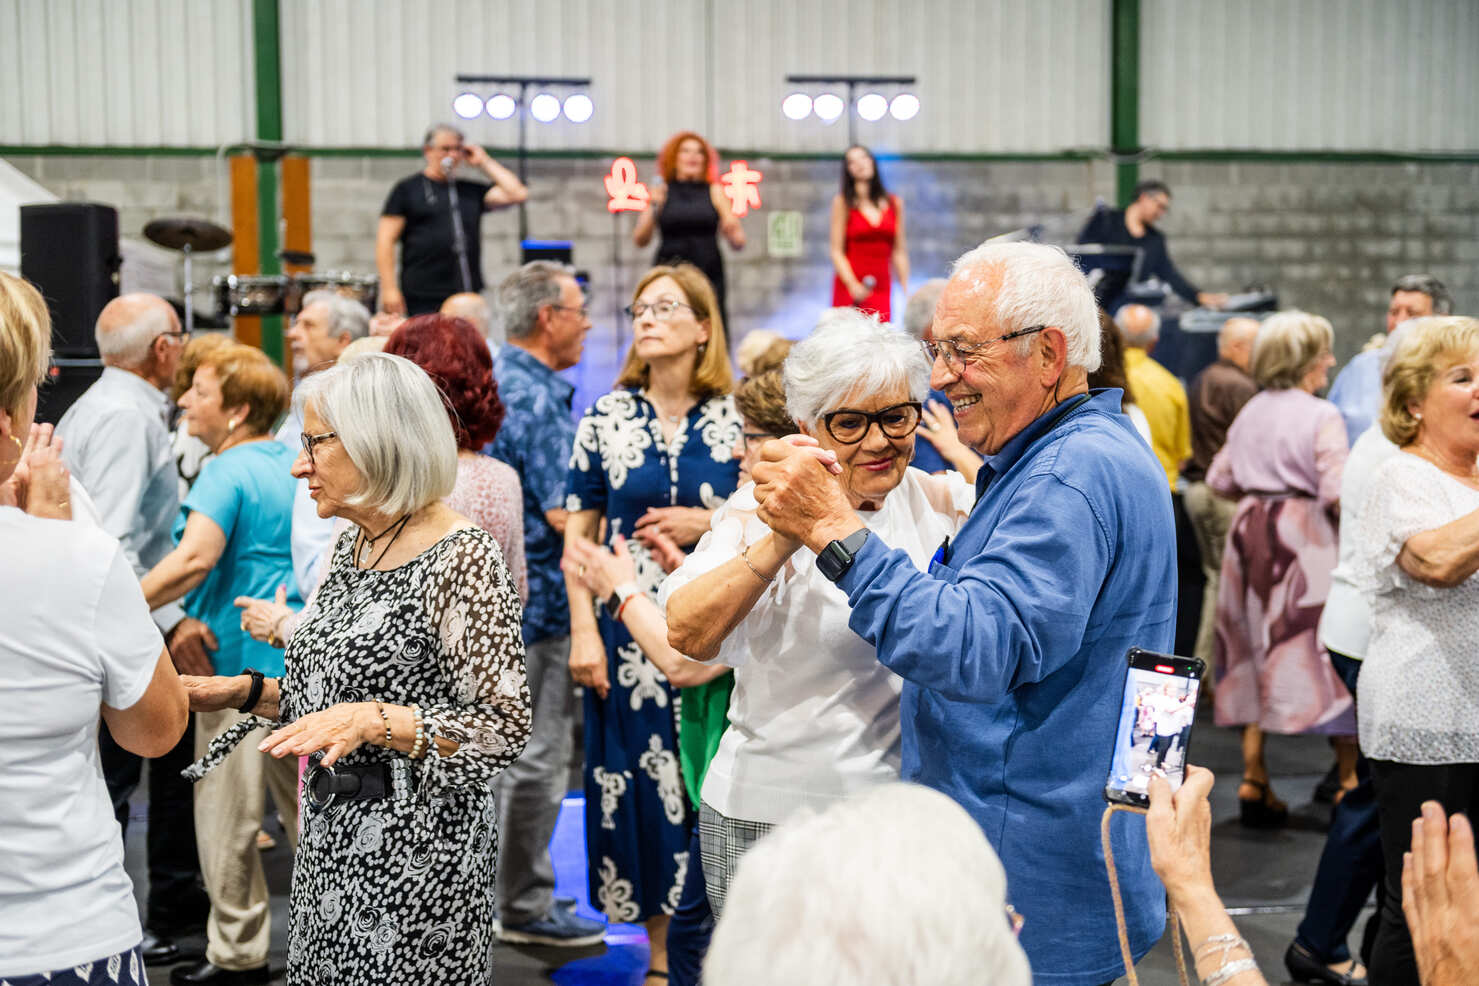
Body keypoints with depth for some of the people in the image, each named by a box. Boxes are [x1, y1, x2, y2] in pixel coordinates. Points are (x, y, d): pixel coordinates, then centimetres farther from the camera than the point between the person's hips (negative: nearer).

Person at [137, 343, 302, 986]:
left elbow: (195, 559, -29)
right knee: (303, 799, 16)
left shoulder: (226, 473, -14)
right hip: (298, 656, 8)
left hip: (240, 660, -8)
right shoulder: (294, 463, 10)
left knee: (227, 811, 2)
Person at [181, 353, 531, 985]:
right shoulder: (352, 547, 10)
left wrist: (373, 720, -27)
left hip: (417, 845, -8)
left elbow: (504, 728, -19)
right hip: (332, 838, 8)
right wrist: (245, 692, 6)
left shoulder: (461, 557, -16)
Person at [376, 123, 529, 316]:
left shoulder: (472, 191, 17)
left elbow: (517, 194, 6)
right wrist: (389, 289, -9)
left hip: (468, 298, 4)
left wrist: (485, 163, 10)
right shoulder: (407, 190, 7)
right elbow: (386, 240, 1)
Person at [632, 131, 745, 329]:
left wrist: (732, 229, -15)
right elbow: (640, 240, 3)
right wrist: (654, 208, -11)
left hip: (709, 274, 1)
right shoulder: (661, 191, 8)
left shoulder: (714, 192, 10)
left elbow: (739, 242, 7)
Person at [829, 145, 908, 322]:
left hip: (881, 288, 2)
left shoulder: (894, 203, 11)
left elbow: (899, 252, 13)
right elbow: (837, 251, -1)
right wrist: (852, 285, -13)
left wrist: (906, 290, 6)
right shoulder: (842, 202, 3)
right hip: (849, 288, -2)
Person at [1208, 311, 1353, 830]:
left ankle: (1253, 780, 11)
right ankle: (1349, 778, 6)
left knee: (1254, 654, 11)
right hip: (1303, 538, -6)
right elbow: (1338, 493, -18)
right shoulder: (1321, 417, -11)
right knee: (1326, 656, 1)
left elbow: (1220, 479, 12)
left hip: (1250, 535, 6)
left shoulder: (1250, 412, 9)